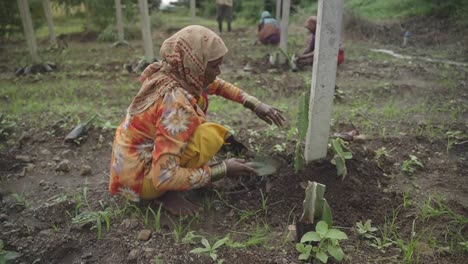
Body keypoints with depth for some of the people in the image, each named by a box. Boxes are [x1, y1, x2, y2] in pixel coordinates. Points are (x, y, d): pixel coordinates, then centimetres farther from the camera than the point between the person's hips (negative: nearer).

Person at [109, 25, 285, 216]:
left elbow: (216, 85, 11)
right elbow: (163, 176, -32)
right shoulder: (176, 101, -31)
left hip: (131, 158, 9)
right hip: (138, 176, -8)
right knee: (212, 135, -21)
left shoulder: (171, 74, -6)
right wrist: (223, 170, -23)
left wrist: (255, 104, 3)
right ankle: (166, 193, -4)